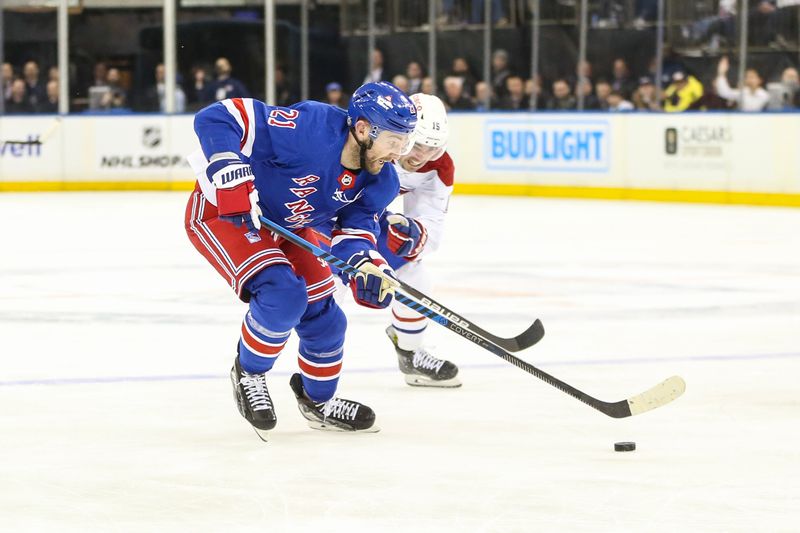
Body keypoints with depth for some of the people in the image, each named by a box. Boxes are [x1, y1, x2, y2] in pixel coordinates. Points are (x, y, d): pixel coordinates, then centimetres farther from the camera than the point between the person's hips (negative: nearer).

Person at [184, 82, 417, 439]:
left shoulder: (380, 180, -13)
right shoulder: (310, 129, -37)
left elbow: (356, 226, -8)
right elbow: (215, 120, -36)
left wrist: (367, 265, -30)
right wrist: (235, 184, -41)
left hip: (285, 226, 8)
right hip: (220, 213, -8)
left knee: (323, 319, 9)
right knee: (283, 295, -27)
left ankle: (318, 402, 35)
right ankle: (248, 374, 0)